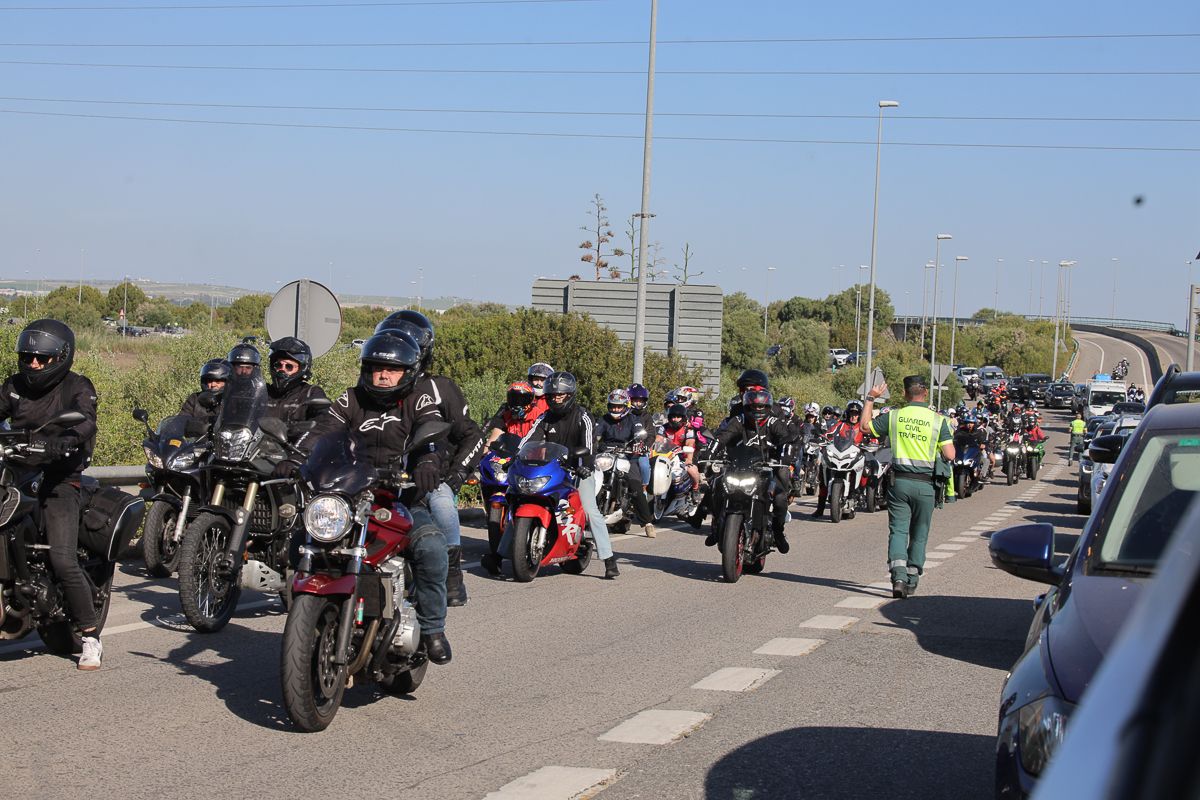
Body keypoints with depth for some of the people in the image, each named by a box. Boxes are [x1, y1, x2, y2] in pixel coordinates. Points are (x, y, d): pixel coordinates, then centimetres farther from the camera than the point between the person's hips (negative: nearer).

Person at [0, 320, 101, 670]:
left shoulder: (77, 387, -3)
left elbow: (85, 423, -20)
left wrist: (62, 441, -42)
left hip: (58, 480, -5)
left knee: (63, 560, -16)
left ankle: (91, 635, -5)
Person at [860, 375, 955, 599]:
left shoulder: (894, 416, -1)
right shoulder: (938, 420, -4)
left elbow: (865, 426, 12)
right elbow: (950, 455, -7)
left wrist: (870, 399, 22)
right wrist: (946, 436, 13)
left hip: (899, 482, 0)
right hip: (924, 484, 0)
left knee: (898, 530, 0)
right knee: (919, 534, 12)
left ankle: (898, 575, -18)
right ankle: (912, 580, 15)